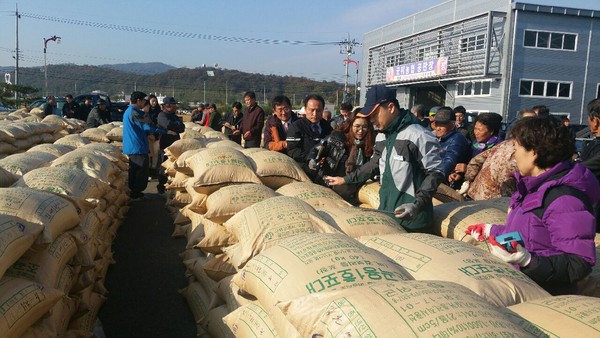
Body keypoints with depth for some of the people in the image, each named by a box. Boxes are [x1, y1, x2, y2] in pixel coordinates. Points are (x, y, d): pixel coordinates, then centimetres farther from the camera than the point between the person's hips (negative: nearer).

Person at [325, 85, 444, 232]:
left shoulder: (418, 136, -16)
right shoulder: (381, 137, 9)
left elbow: (435, 173, -14)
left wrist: (417, 205, -22)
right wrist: (346, 179, 24)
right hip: (385, 213, 7)